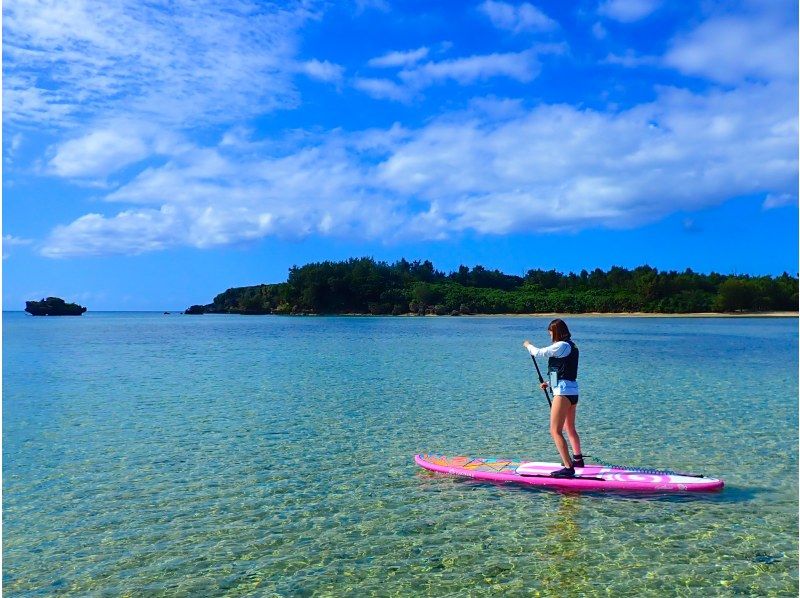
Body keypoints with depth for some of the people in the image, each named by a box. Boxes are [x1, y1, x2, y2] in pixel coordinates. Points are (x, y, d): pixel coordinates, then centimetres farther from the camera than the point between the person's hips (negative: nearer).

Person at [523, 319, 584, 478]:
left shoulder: (561, 346, -14)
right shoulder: (571, 346, 15)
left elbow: (539, 353, -11)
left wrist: (528, 345, 8)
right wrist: (550, 383, 19)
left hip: (563, 392, -10)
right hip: (573, 391, 10)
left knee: (555, 431, -10)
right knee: (570, 428, 25)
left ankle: (569, 468, -14)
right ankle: (578, 459, 42)